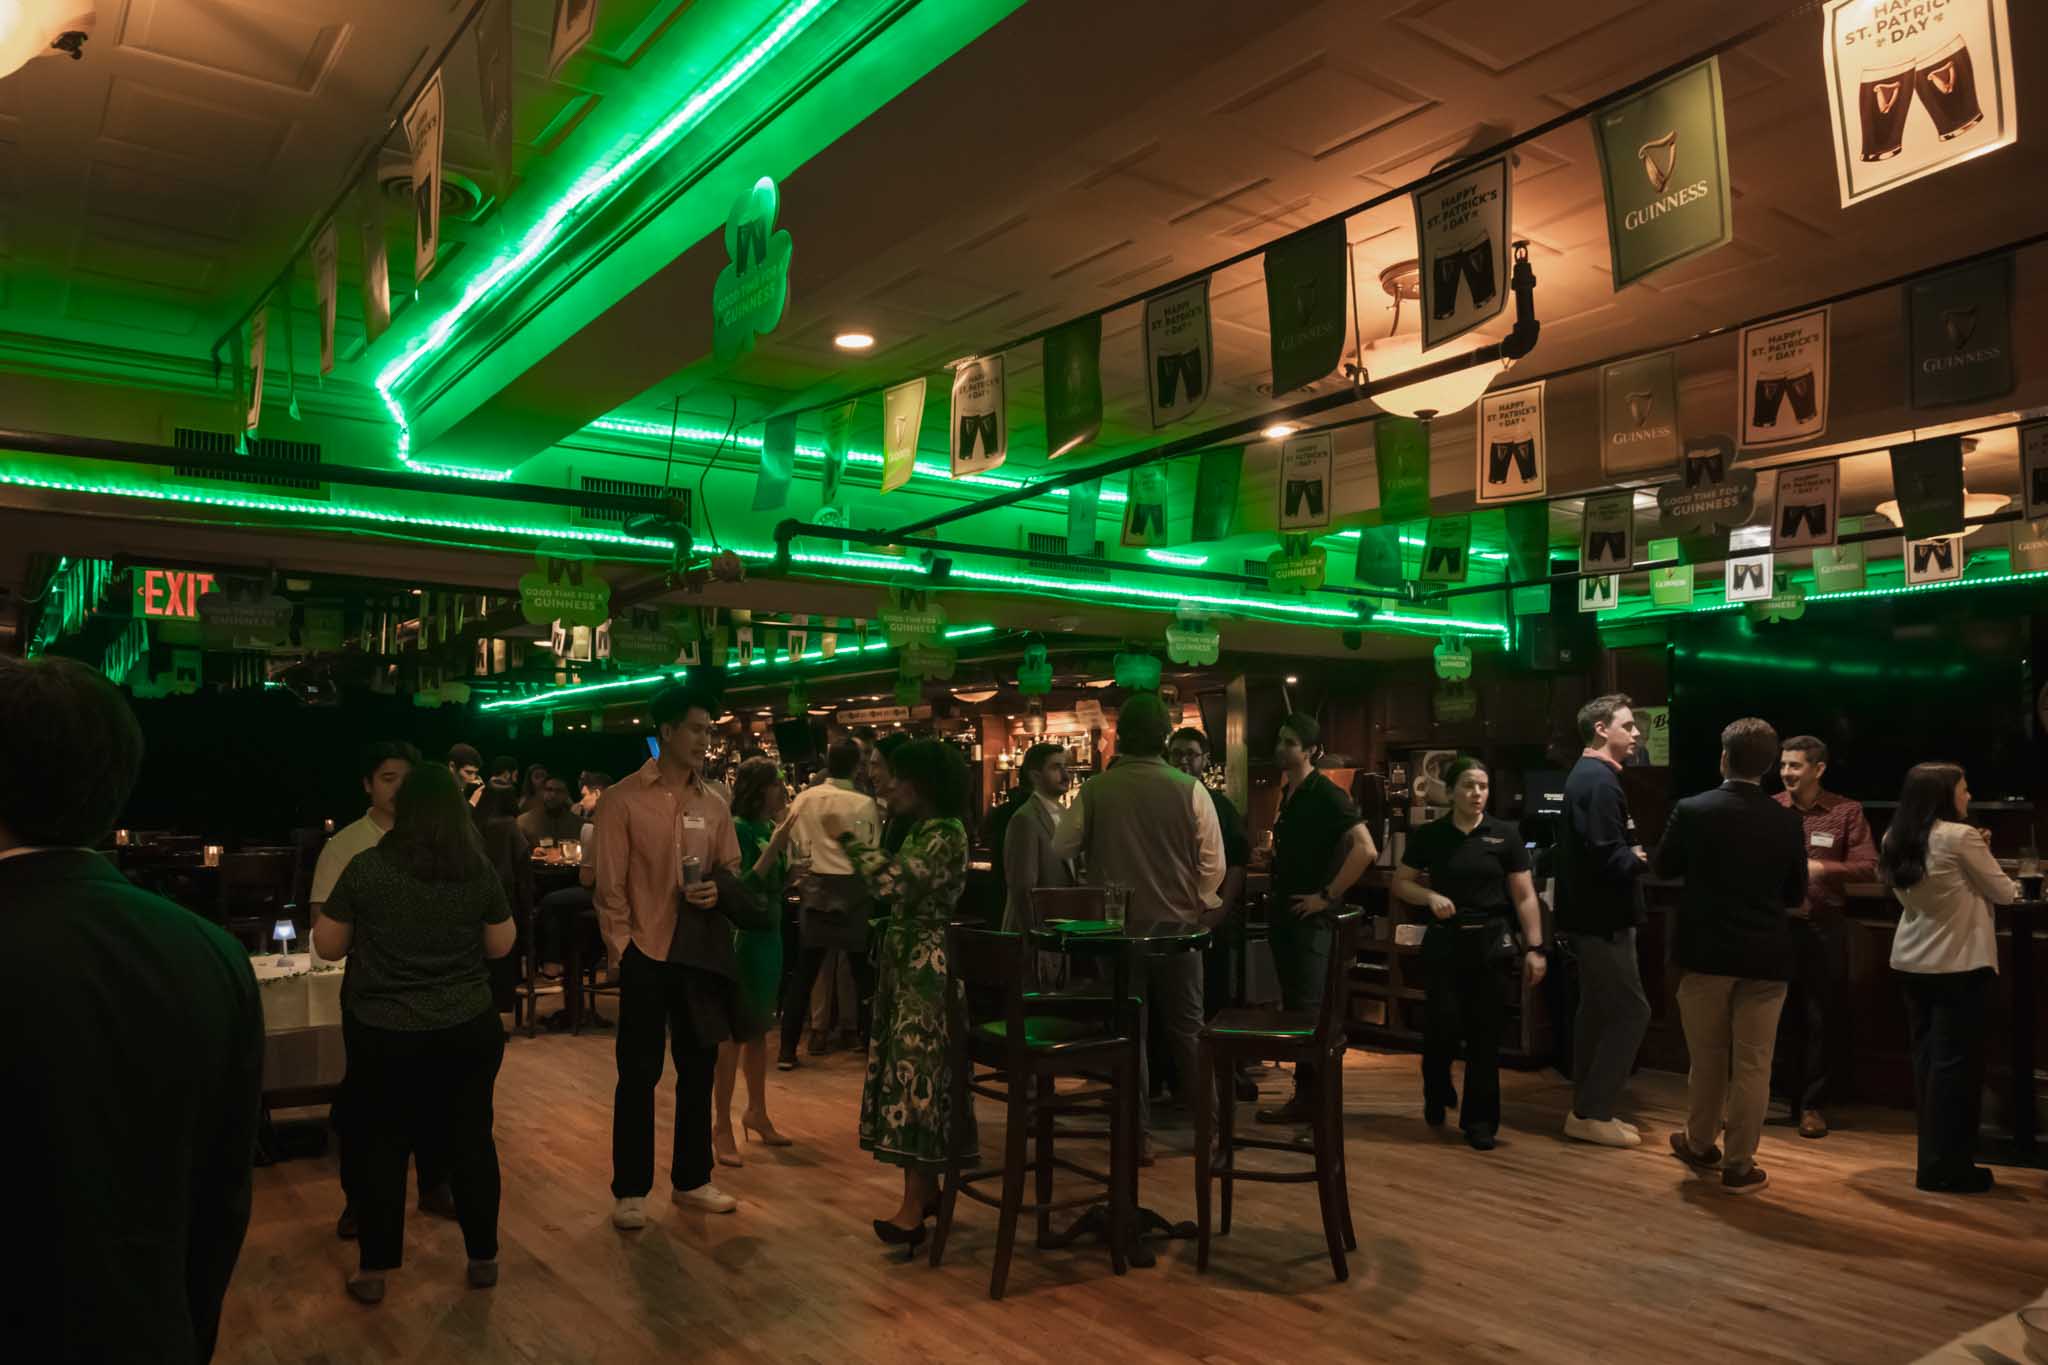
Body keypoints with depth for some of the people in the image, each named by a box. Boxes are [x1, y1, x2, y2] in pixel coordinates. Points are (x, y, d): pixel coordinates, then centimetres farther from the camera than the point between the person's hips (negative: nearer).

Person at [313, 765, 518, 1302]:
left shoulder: (366, 868, -11)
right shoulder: (479, 871, -6)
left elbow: (327, 946, -1)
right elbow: (501, 945, 5)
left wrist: (337, 913, 17)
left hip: (382, 1034, -1)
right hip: (468, 1029, 1)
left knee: (383, 1146, 12)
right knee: (470, 1139, 11)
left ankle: (373, 1271, 21)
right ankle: (483, 1258, 22)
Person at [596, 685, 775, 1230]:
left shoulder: (714, 806, 8)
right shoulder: (623, 799, -7)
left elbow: (732, 873, 14)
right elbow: (609, 886, -7)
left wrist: (718, 889, -8)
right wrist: (622, 948, -12)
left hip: (703, 952, 5)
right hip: (646, 953, -5)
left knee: (698, 1071, 14)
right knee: (638, 1074, 5)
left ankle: (692, 1180, 29)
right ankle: (630, 1190, 19)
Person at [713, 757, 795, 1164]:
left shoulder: (768, 827, 7)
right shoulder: (737, 829, -15)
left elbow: (775, 884, 10)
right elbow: (740, 889, -22)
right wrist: (774, 848, -26)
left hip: (770, 935, 8)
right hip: (742, 937, -8)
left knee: (759, 1028, 17)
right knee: (734, 1031, -2)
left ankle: (756, 1112, 29)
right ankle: (721, 1127, 5)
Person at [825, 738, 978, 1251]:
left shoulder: (945, 833, -16)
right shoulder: (919, 830, 14)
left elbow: (894, 883, -26)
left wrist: (849, 837, -17)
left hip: (928, 966, -10)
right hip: (907, 962, 10)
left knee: (919, 1072, -6)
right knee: (912, 1070, 12)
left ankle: (915, 1205, 0)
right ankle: (925, 1186, 21)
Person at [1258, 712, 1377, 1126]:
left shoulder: (1325, 794, -14)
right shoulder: (1288, 792, 12)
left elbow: (1366, 849, -24)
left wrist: (1327, 895, -20)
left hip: (1308, 916, -9)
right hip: (1284, 913, 9)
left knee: (1306, 1007, -4)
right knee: (1292, 1004, 13)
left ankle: (1308, 1097, 4)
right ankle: (1306, 1091, 22)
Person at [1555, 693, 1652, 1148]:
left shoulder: (1587, 774, 14)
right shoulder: (1600, 780, -19)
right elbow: (1607, 857, -25)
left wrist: (1635, 854, 4)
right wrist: (1648, 860, -12)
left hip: (1592, 913, 11)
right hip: (1603, 917, -11)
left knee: (1597, 1009, 14)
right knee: (1631, 1011, -4)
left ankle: (1588, 1109, 21)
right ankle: (1592, 1113, 2)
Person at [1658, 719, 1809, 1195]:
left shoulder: (1692, 811, -11)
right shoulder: (1786, 822, -6)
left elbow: (1663, 868, 4)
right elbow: (1796, 895, 5)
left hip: (1707, 951, 0)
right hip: (1766, 957, 1)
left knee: (1707, 1057, 15)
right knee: (1752, 1064, 7)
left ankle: (1701, 1143, 31)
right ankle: (1739, 1165, 13)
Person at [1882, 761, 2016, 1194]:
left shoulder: (1894, 841, 6)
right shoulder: (1961, 837, -15)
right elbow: (2003, 893, -6)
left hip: (1911, 962, 7)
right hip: (1959, 963, -7)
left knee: (1926, 1058, 13)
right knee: (1956, 1061, 0)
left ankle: (1932, 1160, 20)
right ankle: (1947, 1168, 5)